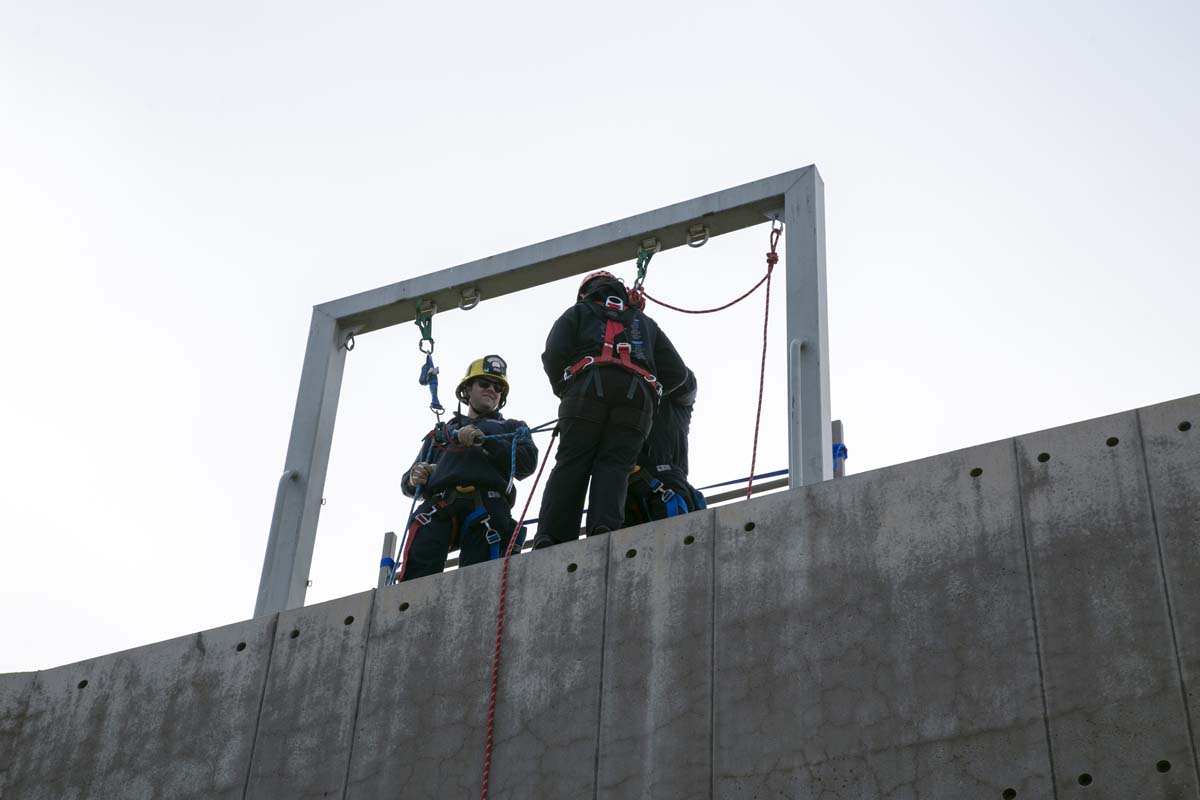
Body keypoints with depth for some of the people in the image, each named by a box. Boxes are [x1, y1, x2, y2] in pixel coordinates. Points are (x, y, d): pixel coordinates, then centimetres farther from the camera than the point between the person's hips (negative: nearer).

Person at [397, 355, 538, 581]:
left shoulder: (511, 428, 35)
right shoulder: (441, 433, 40)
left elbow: (527, 462, 11)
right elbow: (409, 484, 34)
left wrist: (483, 441, 0)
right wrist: (414, 478, 9)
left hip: (487, 504, -1)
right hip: (441, 504, 1)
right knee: (417, 570, -30)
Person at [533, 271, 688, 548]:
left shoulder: (577, 313, 28)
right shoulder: (645, 322, 37)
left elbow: (554, 354, 9)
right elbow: (677, 372, 25)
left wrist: (563, 391, 22)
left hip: (587, 390, -2)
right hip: (638, 395, 2)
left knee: (570, 464, -6)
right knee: (614, 465, -4)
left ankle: (552, 538, -19)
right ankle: (605, 528, -29)